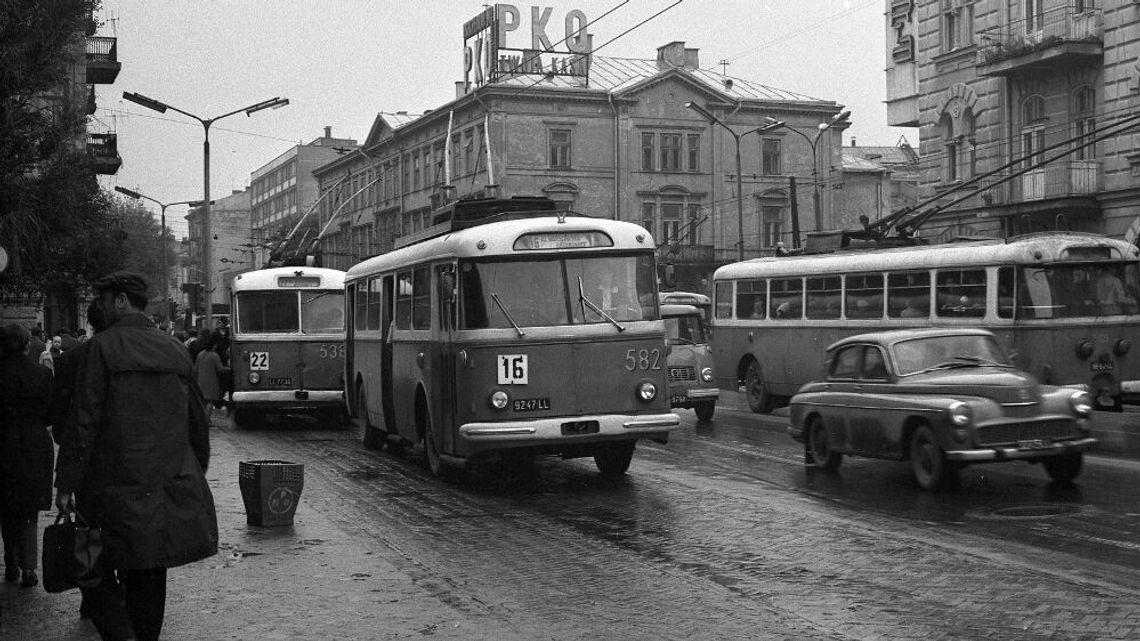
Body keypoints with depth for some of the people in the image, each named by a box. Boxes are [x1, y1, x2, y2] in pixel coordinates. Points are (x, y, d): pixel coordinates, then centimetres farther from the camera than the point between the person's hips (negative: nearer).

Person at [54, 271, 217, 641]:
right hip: (171, 489, 5)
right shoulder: (176, 351, 9)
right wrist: (196, 476, 23)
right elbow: (198, 423, 13)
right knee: (150, 576, 14)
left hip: (117, 486, -5)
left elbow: (85, 422, -12)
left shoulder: (103, 347, -7)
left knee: (94, 567, 7)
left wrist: (65, 484, -7)